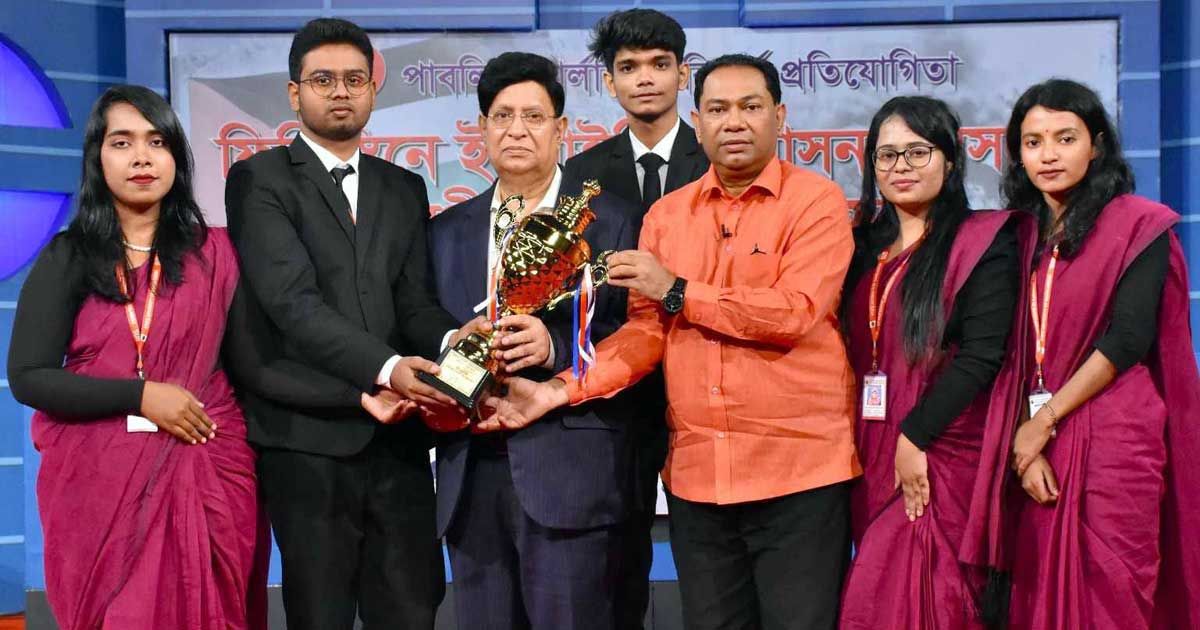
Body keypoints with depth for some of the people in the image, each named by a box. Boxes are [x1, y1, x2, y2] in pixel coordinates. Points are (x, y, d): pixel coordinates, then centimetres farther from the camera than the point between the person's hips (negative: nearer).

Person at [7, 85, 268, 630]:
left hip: (205, 473, 1)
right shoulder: (67, 258, 1)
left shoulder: (213, 252, 5)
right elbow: (27, 377, -5)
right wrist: (140, 395, -14)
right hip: (100, 480, -1)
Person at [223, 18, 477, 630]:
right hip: (309, 436, -4)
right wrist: (385, 367, -28)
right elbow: (292, 300, -14)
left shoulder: (405, 188, 16)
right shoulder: (260, 179, -1)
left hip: (398, 436, 4)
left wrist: (454, 339, -18)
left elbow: (414, 299, 6)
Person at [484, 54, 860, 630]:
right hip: (696, 474, 5)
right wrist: (564, 389, -7)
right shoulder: (666, 215, 10)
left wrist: (677, 291, -11)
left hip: (798, 472, -4)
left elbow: (794, 313, -17)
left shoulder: (816, 202, -5)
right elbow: (646, 330, 7)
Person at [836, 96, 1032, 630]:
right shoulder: (864, 247, 13)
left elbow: (981, 356, -11)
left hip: (944, 454, -5)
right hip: (873, 455, 6)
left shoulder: (982, 242, -3)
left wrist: (915, 436, -15)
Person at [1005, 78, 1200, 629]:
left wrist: (1045, 420, -11)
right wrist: (1024, 442, -6)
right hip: (1036, 443, 4)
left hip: (1112, 438, -4)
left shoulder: (1138, 225, -2)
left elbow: (1128, 339, -10)